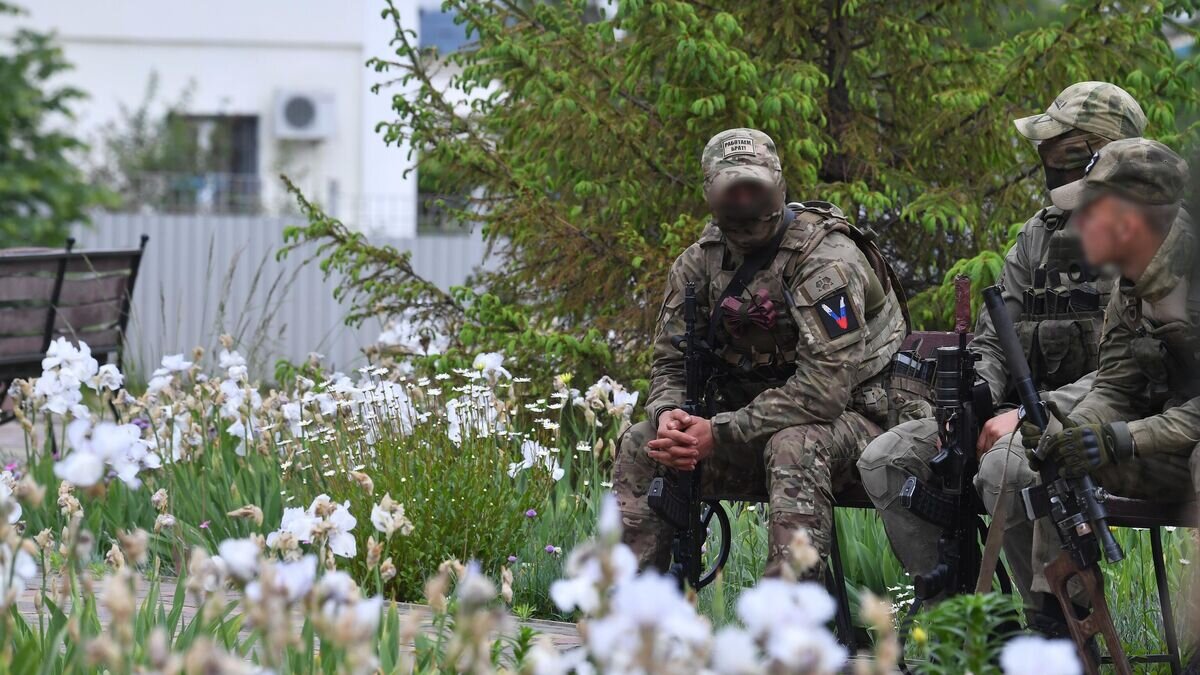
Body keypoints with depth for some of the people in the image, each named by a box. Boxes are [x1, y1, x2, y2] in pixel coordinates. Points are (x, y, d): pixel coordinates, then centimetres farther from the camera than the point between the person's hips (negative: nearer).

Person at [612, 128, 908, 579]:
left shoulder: (827, 256, -19)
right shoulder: (701, 262, 3)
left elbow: (825, 386, -28)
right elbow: (671, 362, 8)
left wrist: (721, 432, -30)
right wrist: (668, 415, -18)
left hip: (849, 417, -7)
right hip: (759, 423, 7)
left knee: (794, 447, -39)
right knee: (640, 446, -9)